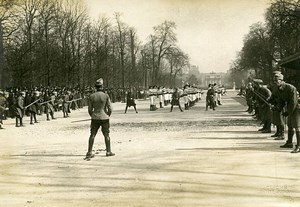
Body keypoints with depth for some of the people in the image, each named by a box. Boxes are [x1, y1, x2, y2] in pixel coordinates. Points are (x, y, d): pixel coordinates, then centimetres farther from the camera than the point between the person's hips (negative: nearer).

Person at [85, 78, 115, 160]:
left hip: (95, 118, 2)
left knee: (92, 135, 6)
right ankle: (108, 151, 19)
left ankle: (89, 152, 2)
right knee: (106, 135, 11)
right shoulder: (106, 96, -9)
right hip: (104, 118, -2)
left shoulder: (91, 96, -3)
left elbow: (90, 109, 2)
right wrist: (107, 116, 9)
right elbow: (110, 109, -7)